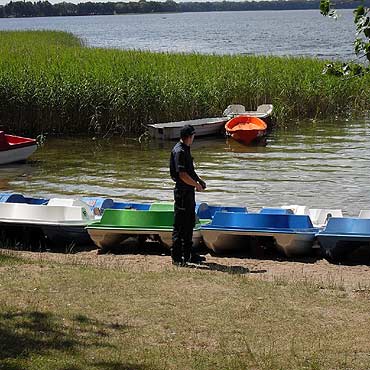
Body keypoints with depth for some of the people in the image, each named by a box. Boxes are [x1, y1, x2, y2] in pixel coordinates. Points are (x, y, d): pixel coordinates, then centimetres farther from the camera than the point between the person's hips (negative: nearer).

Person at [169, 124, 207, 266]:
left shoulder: (185, 150, 14)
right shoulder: (179, 151, -18)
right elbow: (182, 175, -23)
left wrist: (199, 180, 13)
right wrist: (196, 185, -13)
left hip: (189, 192, 10)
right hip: (182, 192, -10)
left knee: (189, 224, 17)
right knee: (180, 226, -4)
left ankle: (188, 254, 26)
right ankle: (177, 257, 1)